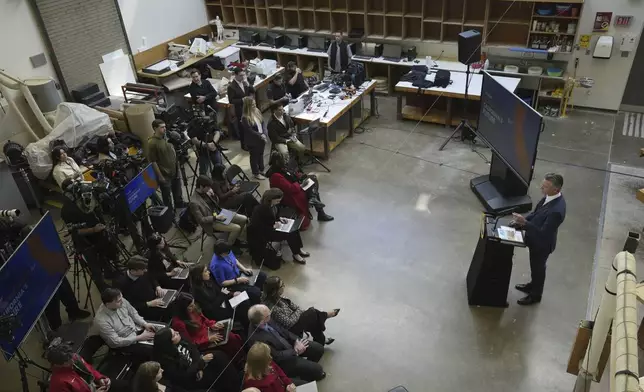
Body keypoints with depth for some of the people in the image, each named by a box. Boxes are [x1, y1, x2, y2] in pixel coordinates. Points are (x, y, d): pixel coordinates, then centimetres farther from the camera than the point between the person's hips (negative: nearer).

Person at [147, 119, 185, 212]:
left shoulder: (167, 137, 5)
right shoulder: (152, 143, -17)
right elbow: (153, 162, -15)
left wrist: (178, 169, 11)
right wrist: (160, 176, -15)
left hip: (175, 173, 7)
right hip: (164, 176, -7)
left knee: (179, 197, 19)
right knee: (168, 200, 8)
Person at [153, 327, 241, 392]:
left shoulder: (179, 342, -11)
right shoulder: (167, 361, -30)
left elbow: (193, 348, 0)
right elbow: (184, 376, -27)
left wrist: (200, 367, -14)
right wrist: (202, 361, -23)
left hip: (195, 364, 7)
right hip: (192, 379, -7)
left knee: (219, 356, -8)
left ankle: (237, 384, 4)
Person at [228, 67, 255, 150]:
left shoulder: (245, 82, 0)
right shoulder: (231, 86, -17)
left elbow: (253, 91, -2)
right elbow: (231, 101, -16)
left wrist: (248, 85, -18)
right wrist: (241, 100, -24)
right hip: (240, 110, -5)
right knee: (242, 127, 8)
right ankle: (244, 145, 24)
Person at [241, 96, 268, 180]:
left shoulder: (257, 111, -2)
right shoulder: (245, 117, -21)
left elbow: (263, 123, 1)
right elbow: (250, 131, -21)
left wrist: (264, 134, -12)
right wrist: (260, 135, -20)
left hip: (261, 139, 6)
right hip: (252, 141, -6)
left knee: (261, 154, 22)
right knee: (254, 157, 11)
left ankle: (261, 170, 42)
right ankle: (256, 173, 28)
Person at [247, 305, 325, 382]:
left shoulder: (266, 321, -14)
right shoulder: (256, 339, -35)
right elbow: (277, 357, -26)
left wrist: (296, 341, -10)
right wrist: (295, 351, -17)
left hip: (289, 343, 7)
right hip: (282, 360, -7)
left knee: (319, 348, 6)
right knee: (317, 369, -11)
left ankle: (306, 368, 32)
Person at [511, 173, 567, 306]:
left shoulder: (556, 210, -39)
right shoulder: (550, 196, -11)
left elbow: (543, 233, -33)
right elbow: (536, 212, 4)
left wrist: (525, 223, -36)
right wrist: (523, 220, -7)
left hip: (542, 244, -8)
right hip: (536, 240, 8)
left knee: (538, 268, 17)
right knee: (535, 266, 29)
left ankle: (535, 295, 41)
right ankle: (533, 285, 54)